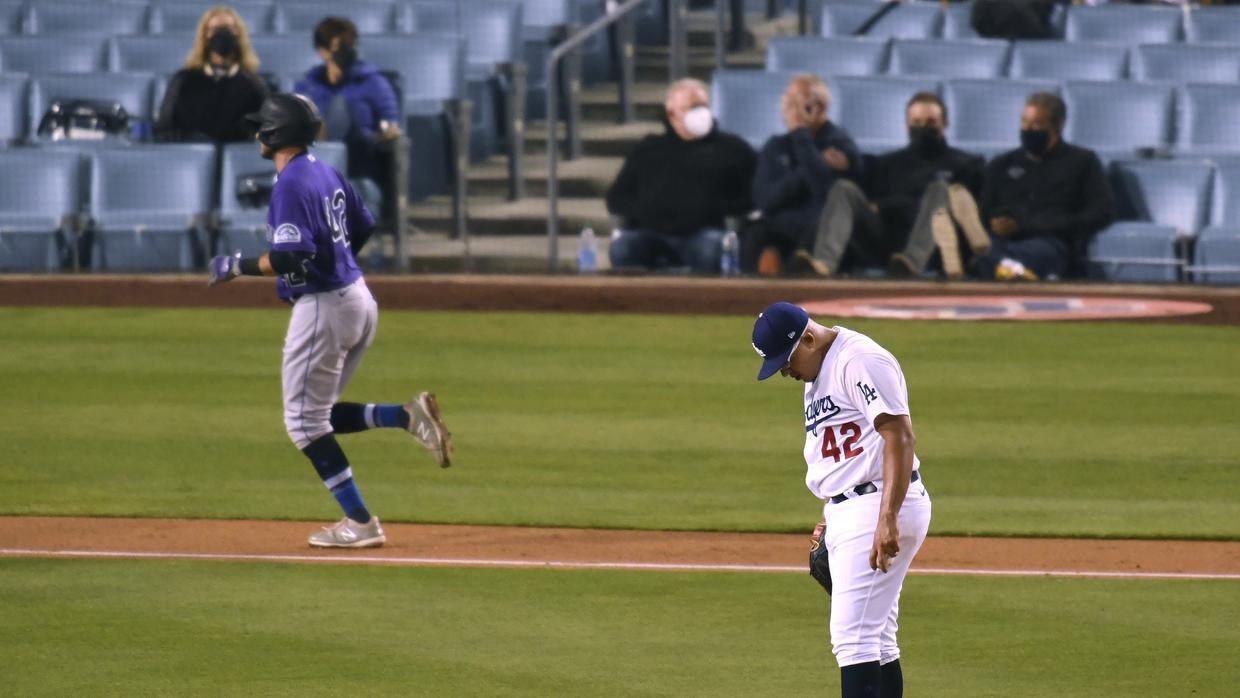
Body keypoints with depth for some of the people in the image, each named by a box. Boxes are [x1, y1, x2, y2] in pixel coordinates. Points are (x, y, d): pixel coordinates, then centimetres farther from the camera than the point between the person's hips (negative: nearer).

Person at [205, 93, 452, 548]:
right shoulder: (327, 174, 11)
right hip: (359, 300, 9)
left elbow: (291, 259, -24)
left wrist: (238, 267, -12)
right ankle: (408, 416, 1)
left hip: (322, 306, -9)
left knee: (305, 421, -1)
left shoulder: (291, 184, -16)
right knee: (317, 414, 17)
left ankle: (360, 523, -2)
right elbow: (365, 229, 20)